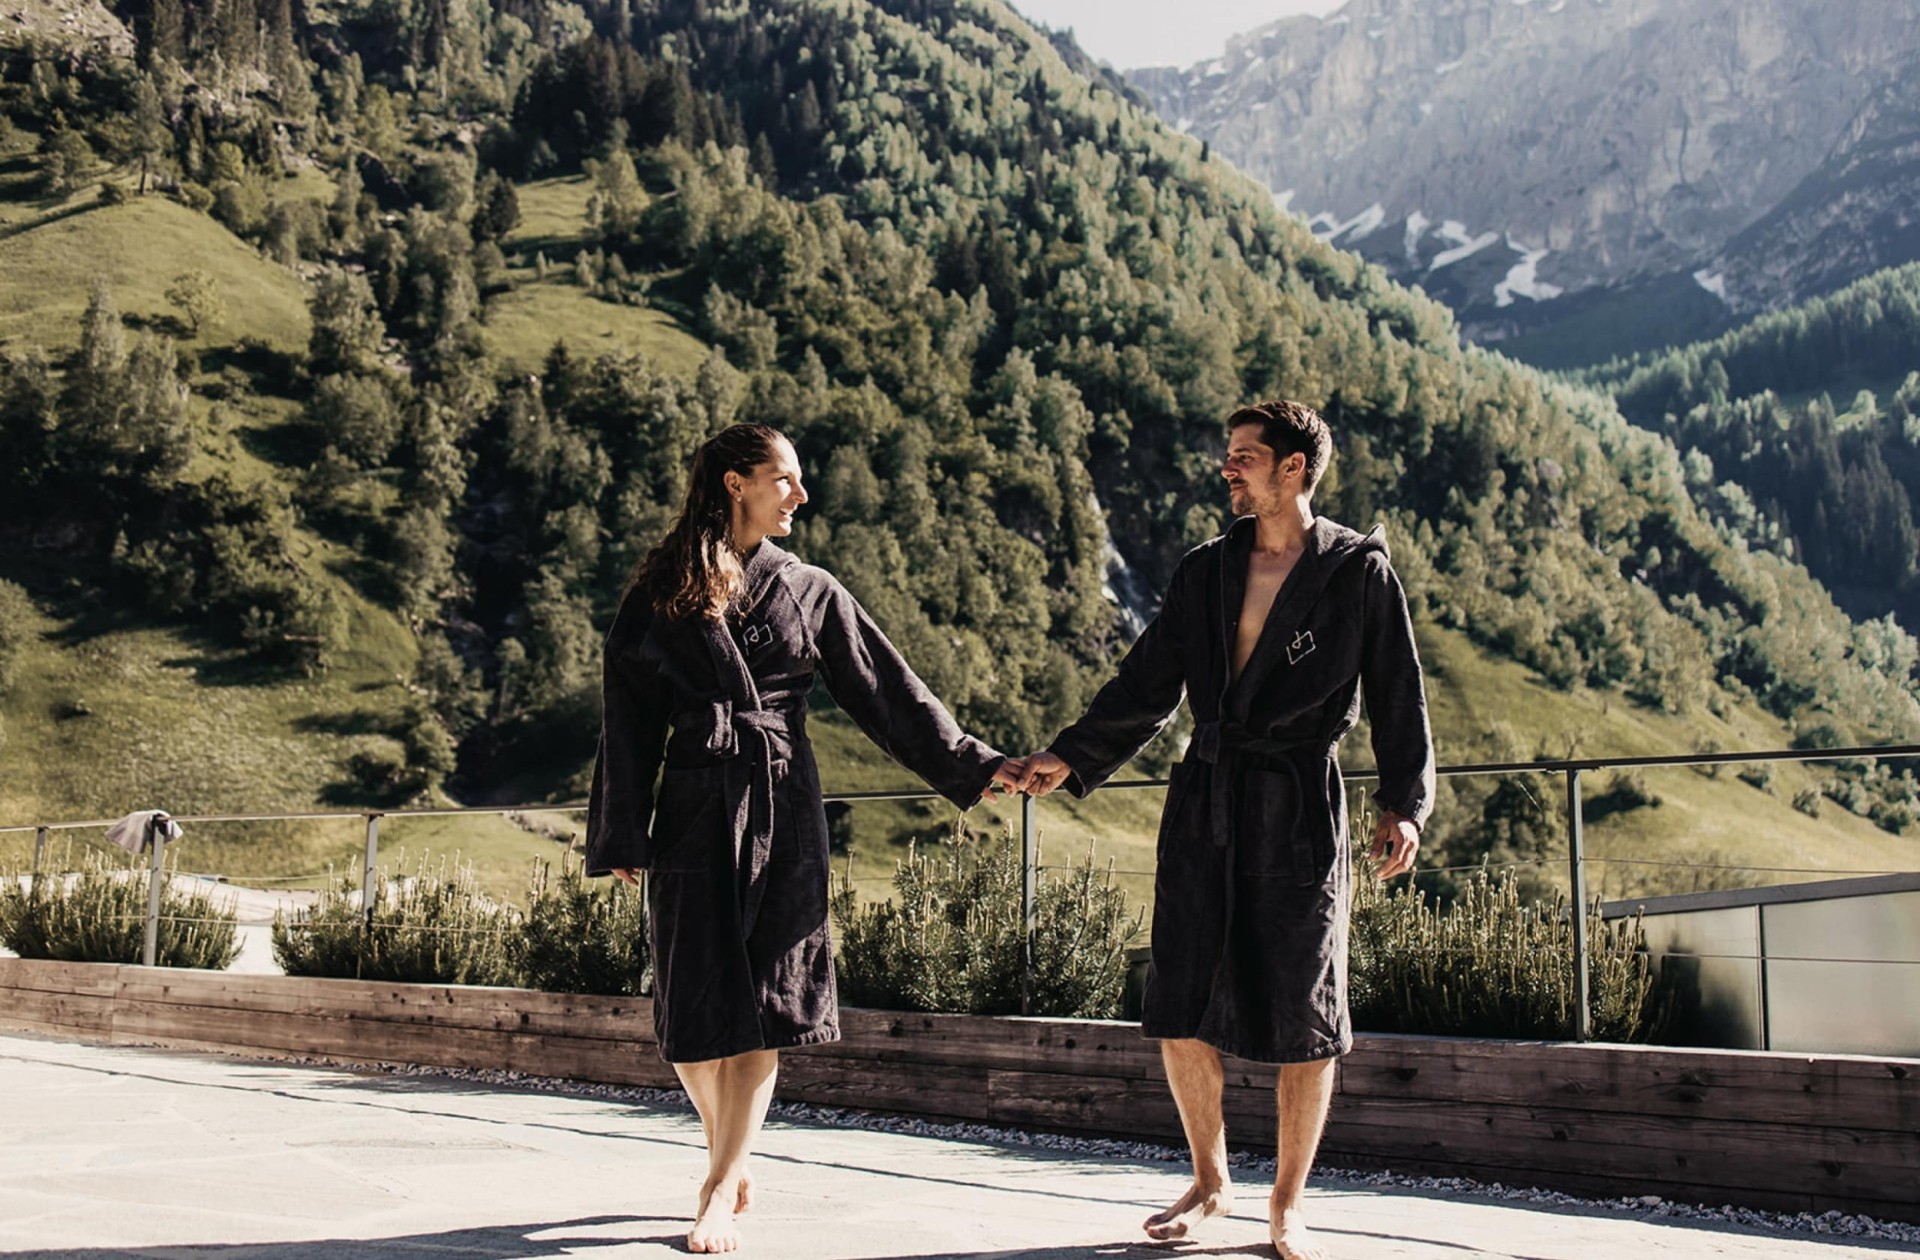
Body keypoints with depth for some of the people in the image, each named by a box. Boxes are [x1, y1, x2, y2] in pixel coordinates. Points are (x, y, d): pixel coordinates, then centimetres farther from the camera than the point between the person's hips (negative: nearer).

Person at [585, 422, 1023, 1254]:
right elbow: (630, 719, 3)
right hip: (694, 810, 0)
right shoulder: (660, 593, 4)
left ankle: (722, 1190, 3)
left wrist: (973, 766, 4)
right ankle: (731, 1159, 25)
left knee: (765, 1000, -4)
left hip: (783, 810, 1)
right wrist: (622, 836, 0)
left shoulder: (809, 592, 8)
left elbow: (887, 690, 9)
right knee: (692, 1005, 2)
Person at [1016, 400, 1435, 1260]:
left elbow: (1398, 697, -1)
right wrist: (1071, 757, 3)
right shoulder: (1205, 570, 10)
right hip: (1205, 802, 4)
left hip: (1300, 808, -4)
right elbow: (1147, 687, 11)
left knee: (1302, 1020, 3)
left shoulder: (1358, 571, 0)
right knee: (1180, 1009, 4)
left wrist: (1403, 804, -11)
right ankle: (1210, 1183, 25)